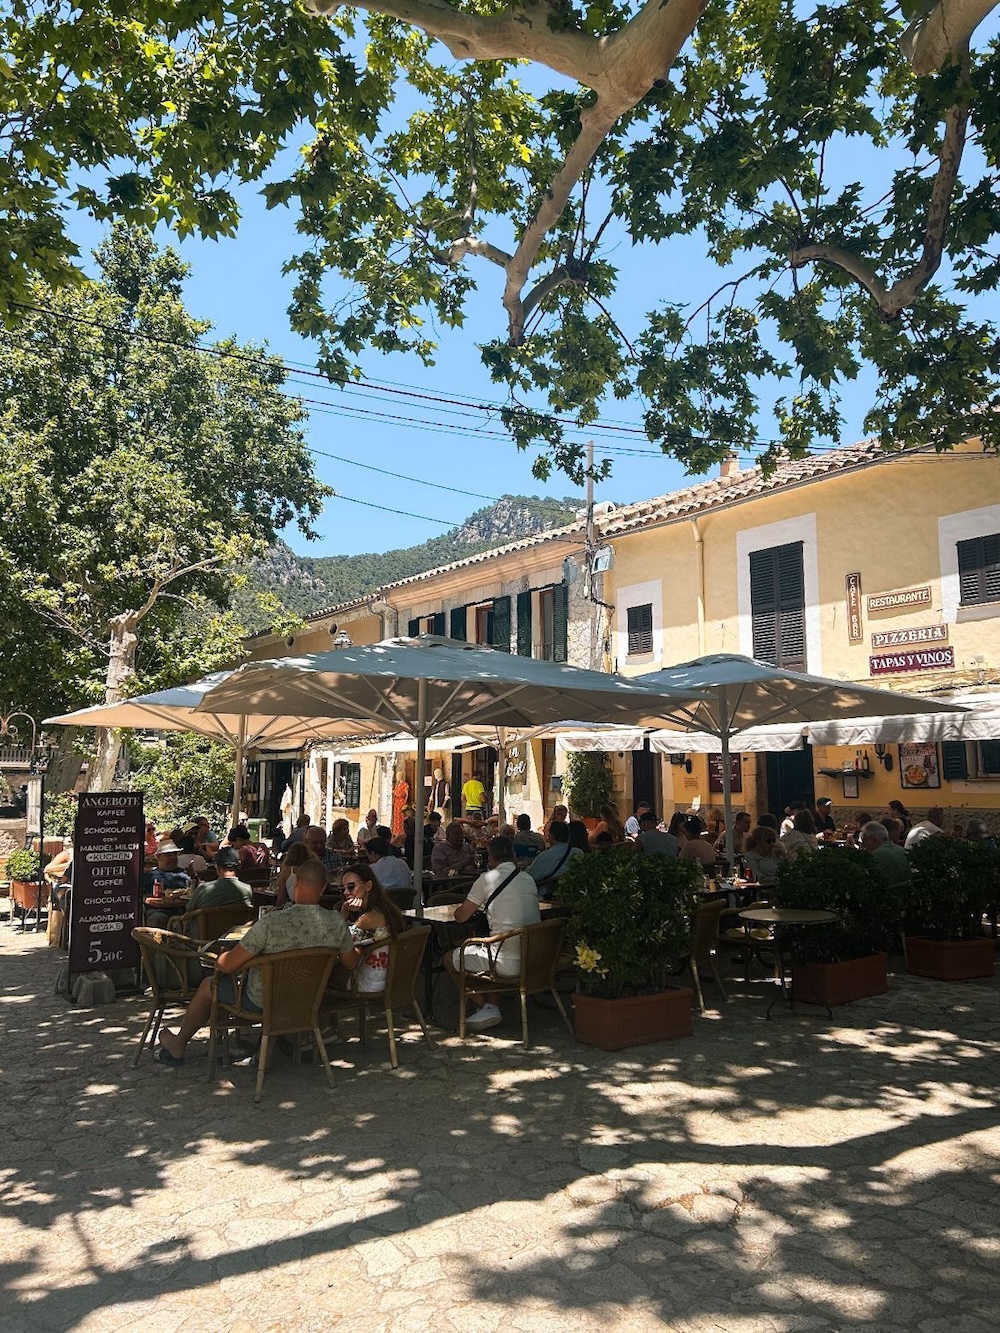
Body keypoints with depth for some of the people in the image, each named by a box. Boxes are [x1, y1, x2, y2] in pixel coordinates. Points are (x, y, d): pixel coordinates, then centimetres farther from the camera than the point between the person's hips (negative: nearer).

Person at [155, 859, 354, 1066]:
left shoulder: (273, 922, -32)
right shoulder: (337, 922, -20)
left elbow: (227, 965, -24)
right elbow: (351, 963, -4)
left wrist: (220, 960, -1)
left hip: (263, 1002, -4)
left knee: (208, 985, 22)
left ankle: (178, 1047, 44)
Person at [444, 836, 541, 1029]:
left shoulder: (487, 879, -9)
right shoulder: (528, 879, 8)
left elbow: (460, 917, -1)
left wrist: (462, 907, 22)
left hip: (508, 963, -7)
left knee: (450, 960, 14)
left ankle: (486, 1007, 7)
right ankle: (490, 1005, 20)